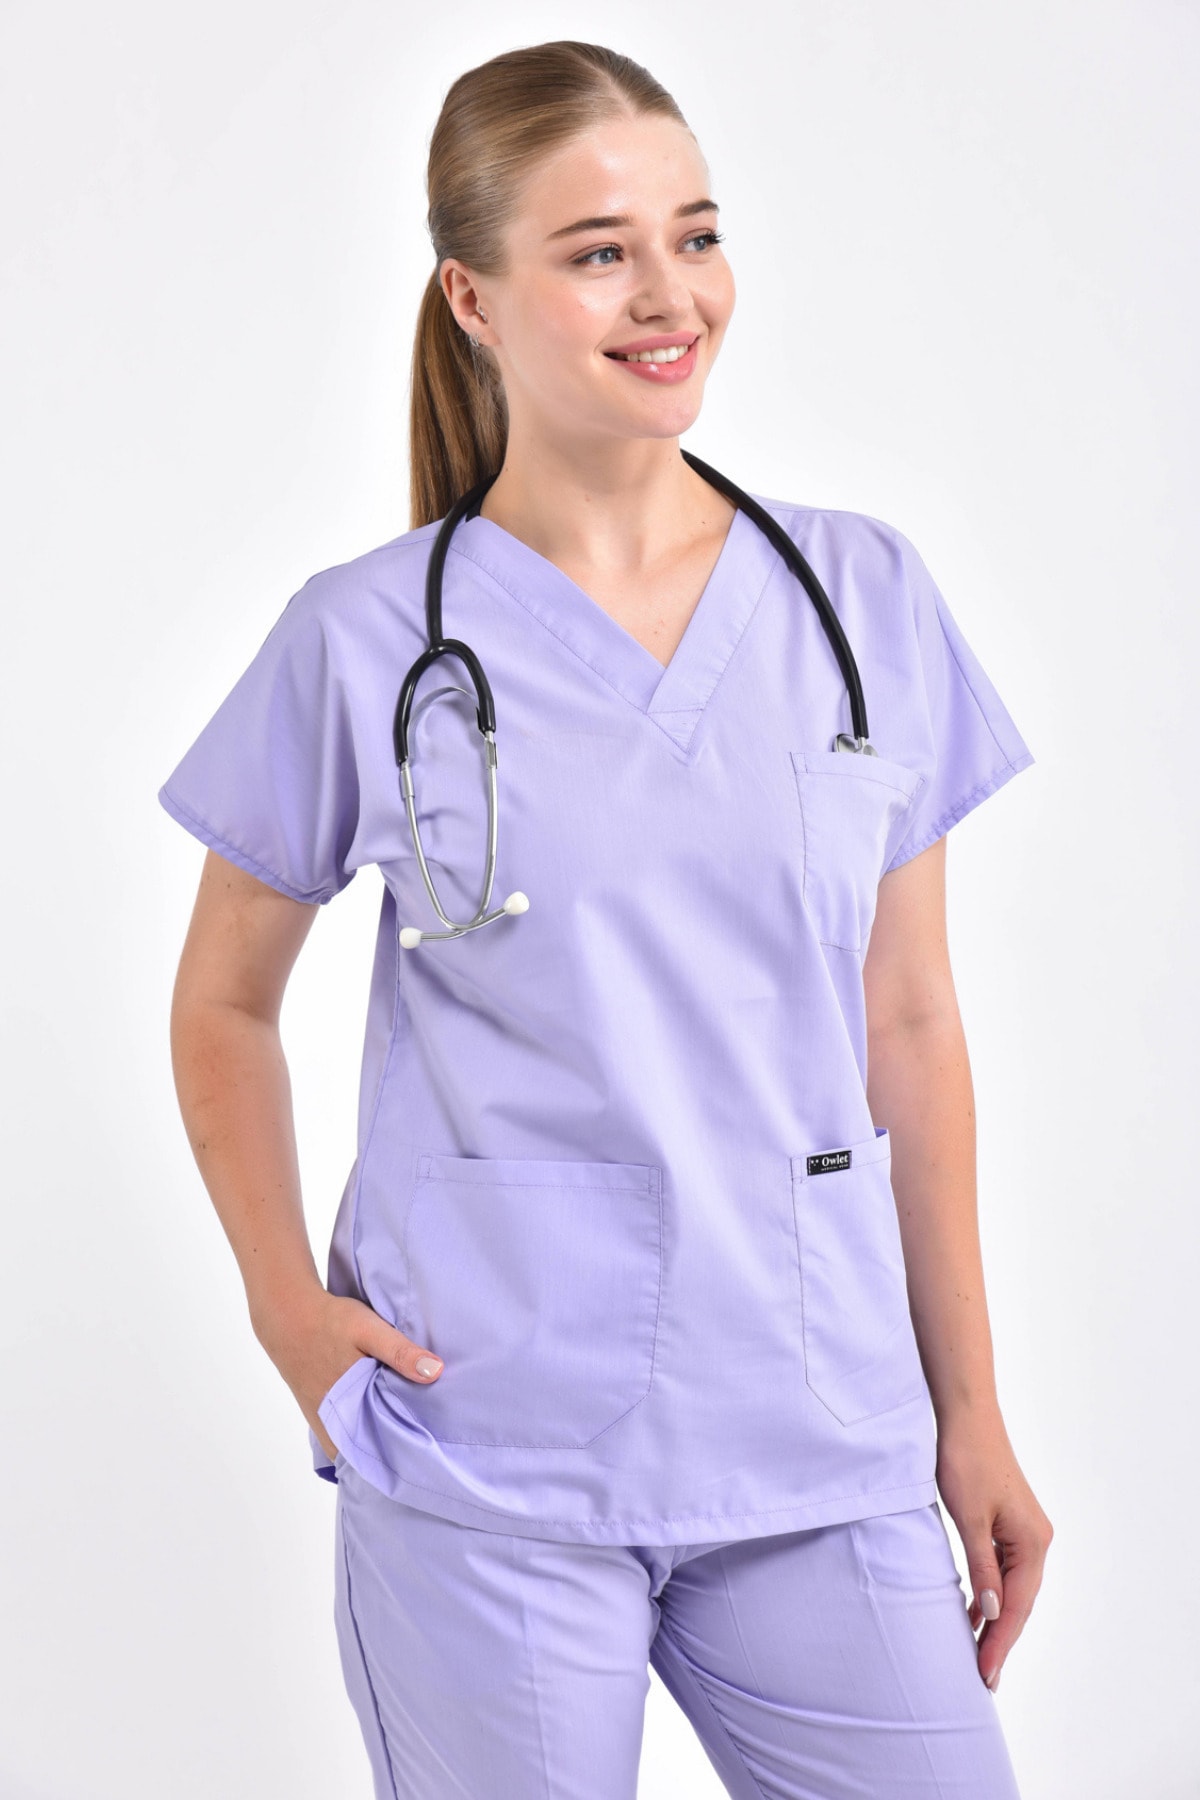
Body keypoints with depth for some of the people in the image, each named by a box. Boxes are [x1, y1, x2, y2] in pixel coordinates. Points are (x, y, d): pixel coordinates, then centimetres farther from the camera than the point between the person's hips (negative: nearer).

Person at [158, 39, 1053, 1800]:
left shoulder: (871, 599, 3)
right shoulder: (367, 642, -3)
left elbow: (910, 1026, 8)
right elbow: (224, 1004, 9)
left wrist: (971, 1415, 9)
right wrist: (285, 1302, -4)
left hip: (821, 1451, 3)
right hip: (484, 1464, -2)